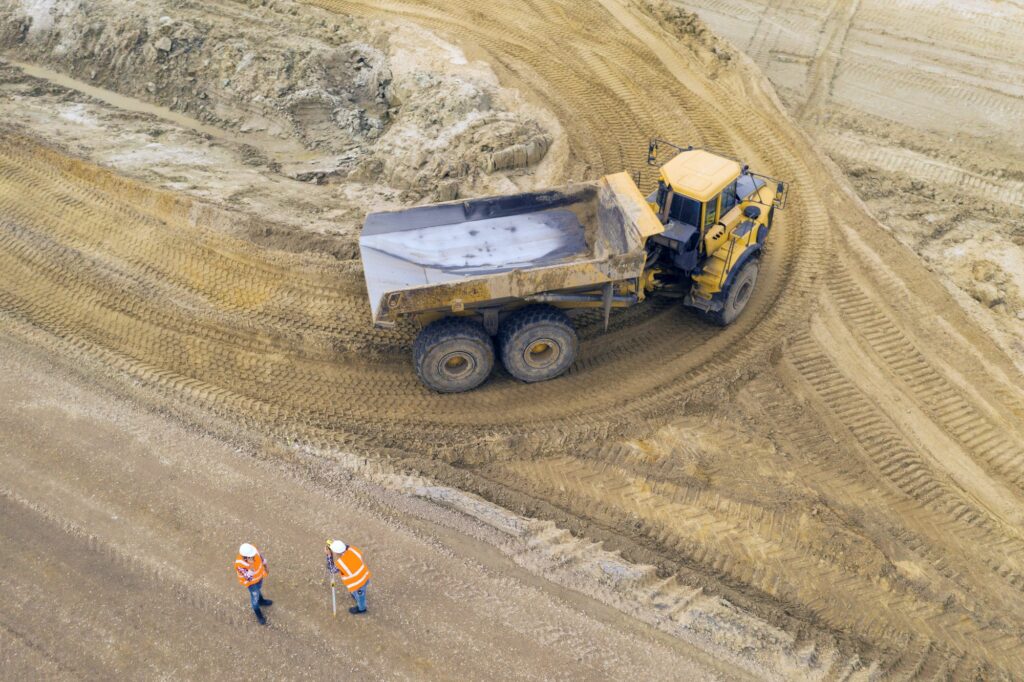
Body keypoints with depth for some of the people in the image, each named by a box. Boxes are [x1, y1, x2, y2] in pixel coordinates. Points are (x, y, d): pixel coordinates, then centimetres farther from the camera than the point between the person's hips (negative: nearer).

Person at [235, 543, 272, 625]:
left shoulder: (253, 551, -31)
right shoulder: (240, 565, -44)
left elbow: (260, 557, -7)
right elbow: (249, 578, -41)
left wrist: (265, 567, 8)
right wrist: (251, 567, -57)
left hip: (259, 575, 4)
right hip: (251, 582, -4)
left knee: (259, 590, 33)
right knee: (255, 596, 21)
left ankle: (261, 601, 64)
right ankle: (257, 612, 50)